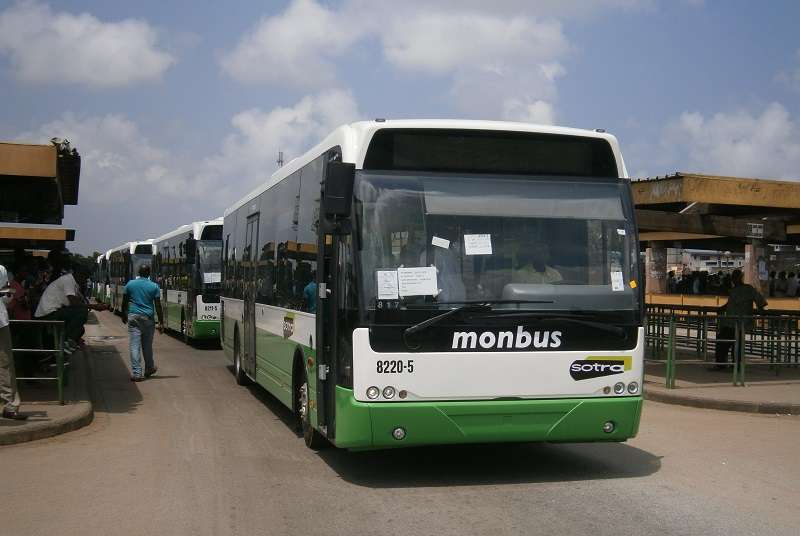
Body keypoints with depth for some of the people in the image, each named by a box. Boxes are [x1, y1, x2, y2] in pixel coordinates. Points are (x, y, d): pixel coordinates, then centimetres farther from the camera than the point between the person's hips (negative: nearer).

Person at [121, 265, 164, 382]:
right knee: (147, 345, 14)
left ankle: (136, 373, -6)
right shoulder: (154, 287, -1)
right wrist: (161, 323, 1)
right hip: (147, 318, 0)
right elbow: (158, 306, -3)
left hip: (133, 317, 0)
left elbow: (124, 302, 9)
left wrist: (124, 315, 24)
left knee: (134, 345, -2)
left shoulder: (130, 284, 3)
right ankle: (149, 369, 30)